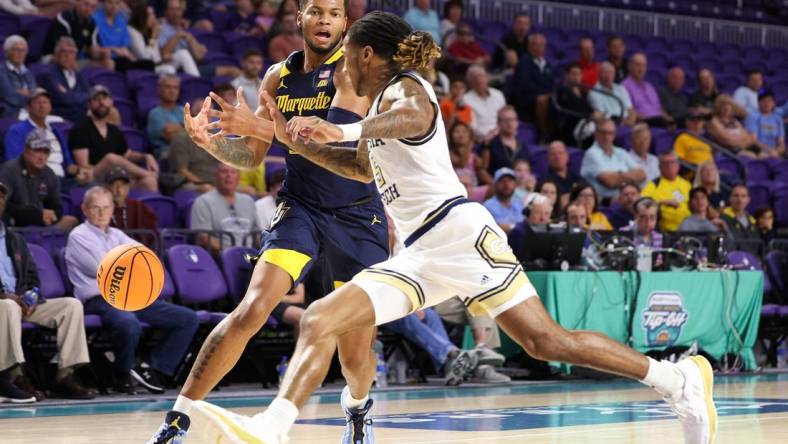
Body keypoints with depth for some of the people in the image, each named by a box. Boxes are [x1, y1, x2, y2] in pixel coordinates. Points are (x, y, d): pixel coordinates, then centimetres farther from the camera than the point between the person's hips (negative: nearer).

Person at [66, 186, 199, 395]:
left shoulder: (117, 235, 24)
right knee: (129, 324, -41)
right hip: (99, 300, -7)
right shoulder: (78, 236, 4)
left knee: (188, 318, -7)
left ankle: (154, 368, -5)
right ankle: (123, 376, -14)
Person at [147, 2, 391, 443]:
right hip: (301, 206, 2)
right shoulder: (280, 76, 4)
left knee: (357, 349, 2)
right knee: (252, 309, -20)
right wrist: (211, 141, -10)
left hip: (359, 215, -2)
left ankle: (357, 407, 39)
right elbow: (253, 155, 11)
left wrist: (260, 125, -37)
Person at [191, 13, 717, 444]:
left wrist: (343, 130, -39)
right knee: (319, 319, -8)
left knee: (546, 341, -11)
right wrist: (294, 139, 35)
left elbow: (417, 117, -29)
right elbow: (366, 169, 42)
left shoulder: (403, 88, -2)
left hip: (457, 231, -9)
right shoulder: (385, 103, 25)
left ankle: (679, 379, -1)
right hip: (419, 254, 9)